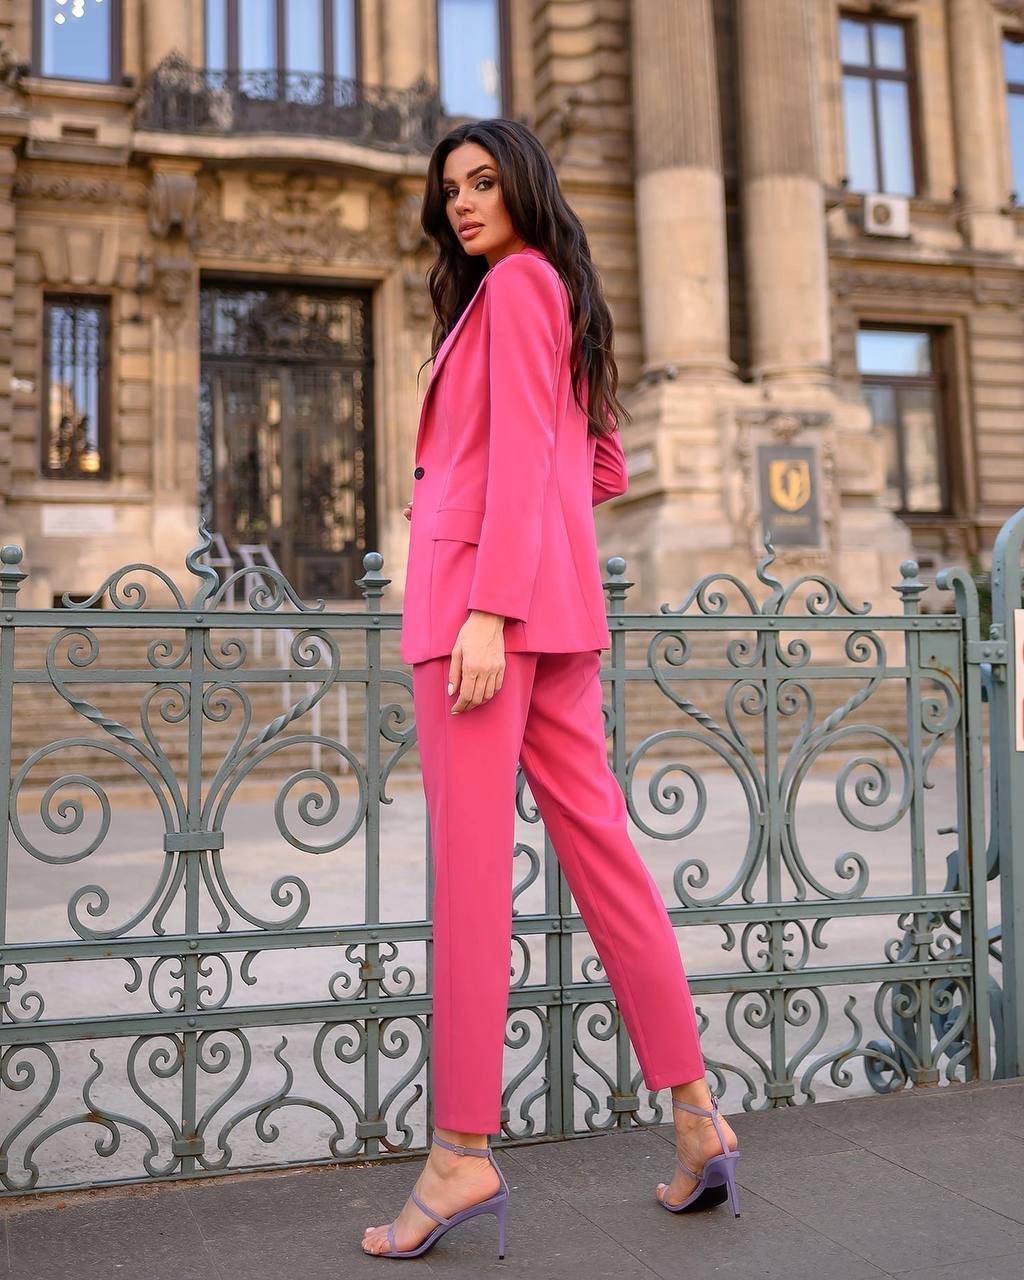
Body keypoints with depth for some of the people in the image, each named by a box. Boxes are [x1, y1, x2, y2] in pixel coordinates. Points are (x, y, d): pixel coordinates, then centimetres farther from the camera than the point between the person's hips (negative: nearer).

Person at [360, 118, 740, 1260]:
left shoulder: (515, 282, 0)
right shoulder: (562, 296, 27)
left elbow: (521, 451, -13)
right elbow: (605, 470, 28)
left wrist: (487, 608, -20)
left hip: (486, 581, -9)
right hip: (555, 601, 9)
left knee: (468, 859, -10)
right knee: (595, 843, 7)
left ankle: (463, 1154, -6)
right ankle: (696, 1113, 11)